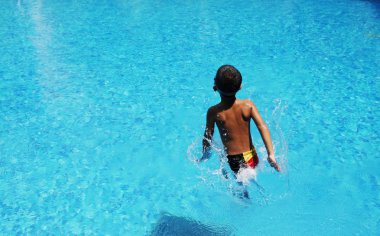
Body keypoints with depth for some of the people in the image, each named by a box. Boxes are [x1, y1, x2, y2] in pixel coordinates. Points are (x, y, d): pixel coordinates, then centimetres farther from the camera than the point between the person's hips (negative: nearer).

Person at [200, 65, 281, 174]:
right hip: (250, 158, 4)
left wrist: (205, 155, 14)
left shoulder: (213, 112, -12)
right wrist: (271, 154, -16)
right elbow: (263, 127, -15)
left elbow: (208, 136, -4)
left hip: (231, 161, -4)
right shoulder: (248, 105, -7)